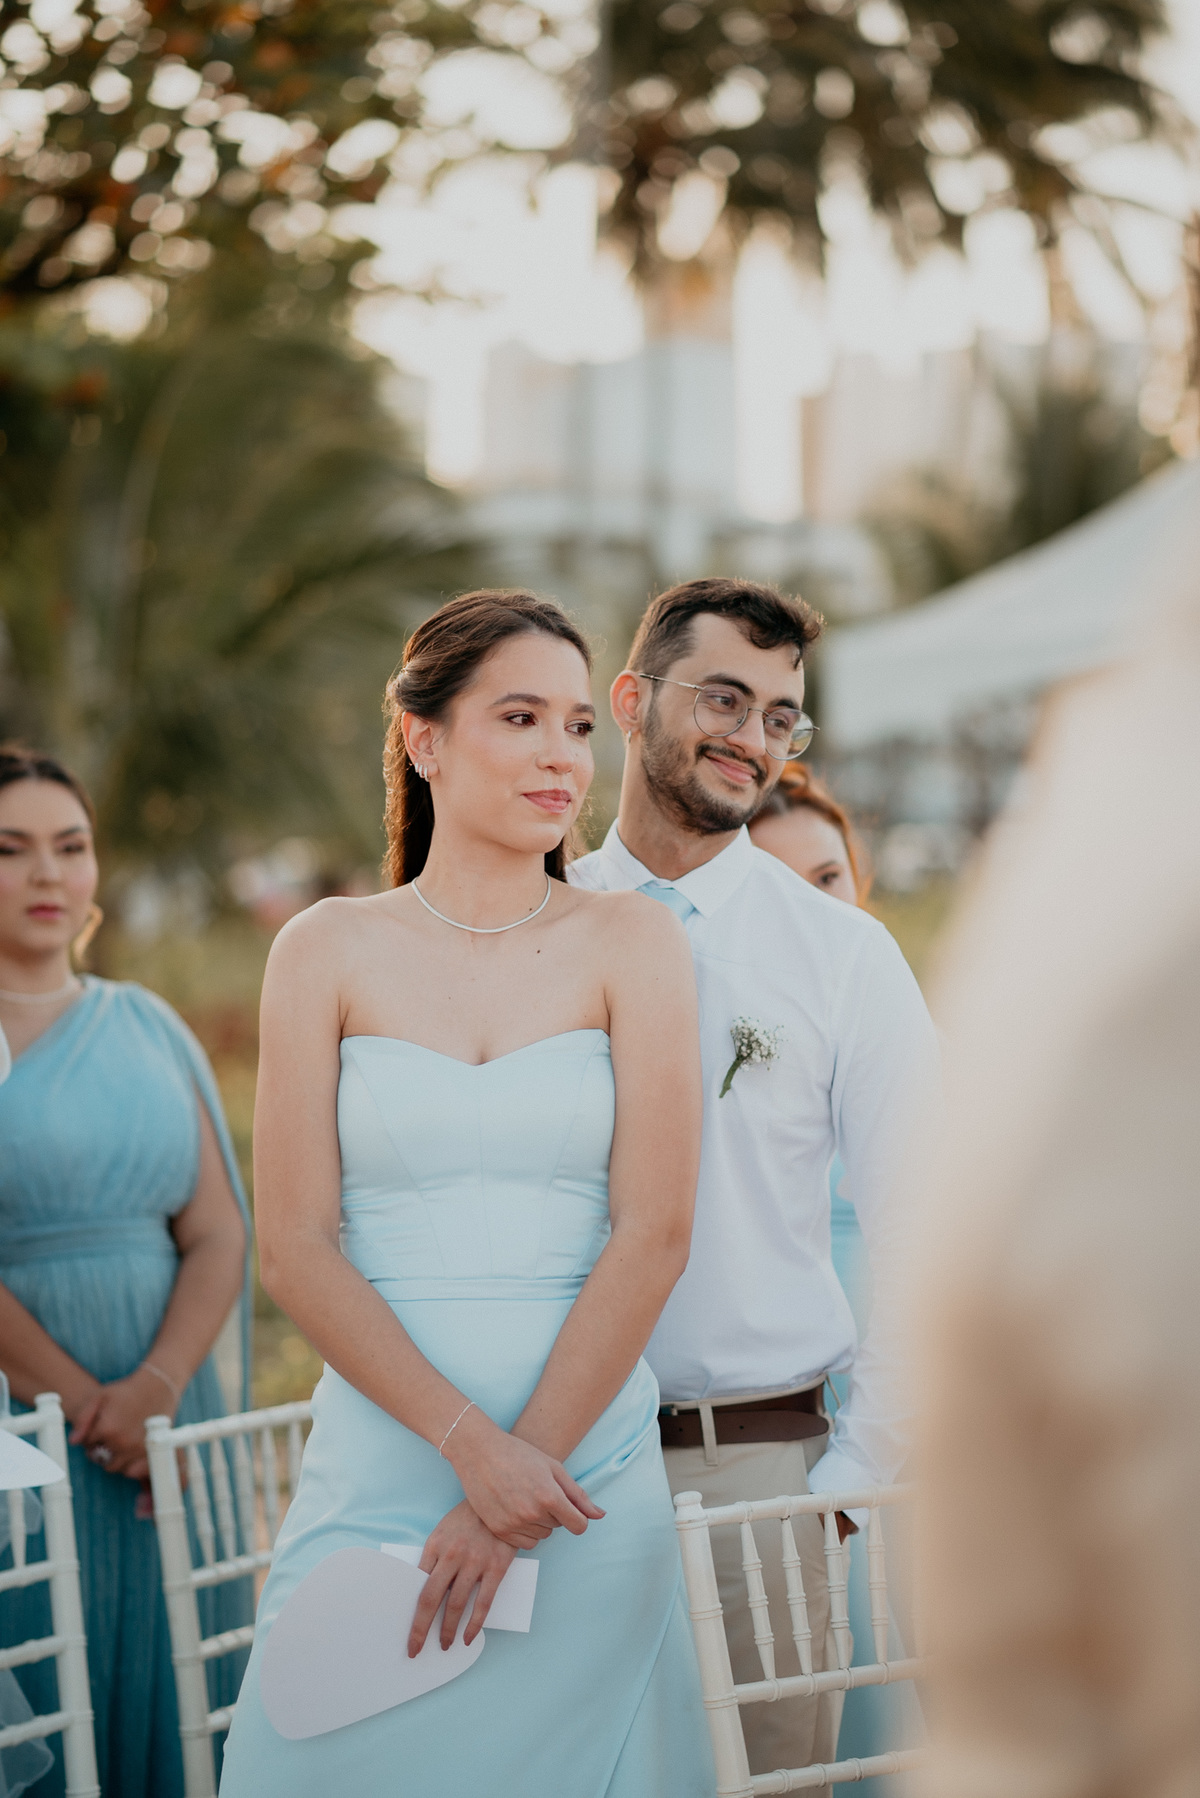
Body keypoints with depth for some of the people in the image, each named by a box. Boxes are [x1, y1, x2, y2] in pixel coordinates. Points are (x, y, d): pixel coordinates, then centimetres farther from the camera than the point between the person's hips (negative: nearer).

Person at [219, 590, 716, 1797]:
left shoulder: (632, 945, 3)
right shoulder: (329, 950, 3)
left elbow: (653, 1233, -4)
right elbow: (294, 1248, -2)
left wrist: (517, 1482, -10)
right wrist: (471, 1445, -13)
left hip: (590, 1464, 0)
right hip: (378, 1460, 0)